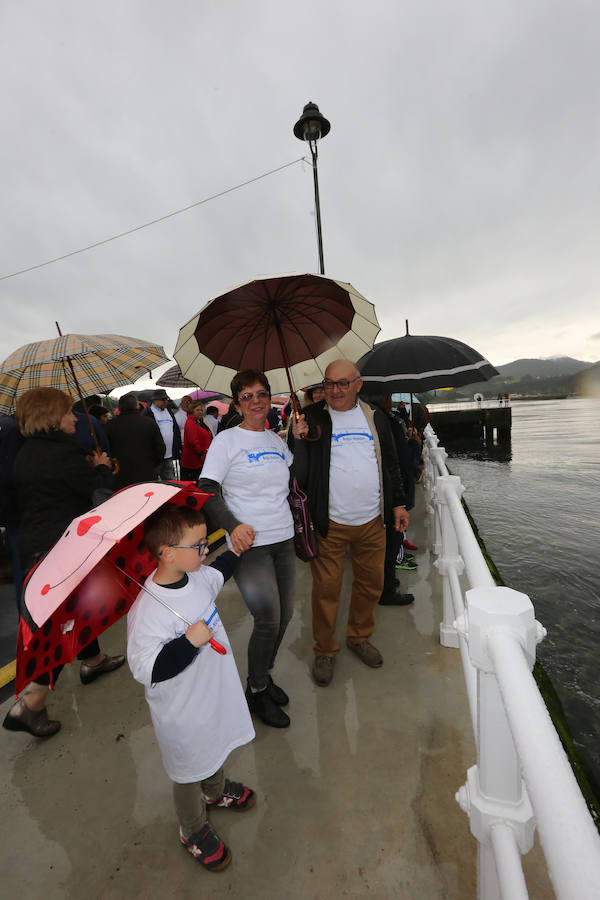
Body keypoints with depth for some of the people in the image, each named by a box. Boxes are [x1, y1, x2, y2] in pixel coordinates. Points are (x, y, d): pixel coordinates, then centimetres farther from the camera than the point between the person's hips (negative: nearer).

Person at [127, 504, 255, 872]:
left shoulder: (197, 576, -13)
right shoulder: (149, 609, -36)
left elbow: (216, 577, 11)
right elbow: (144, 668, -32)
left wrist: (235, 552, 8)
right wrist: (189, 642, -40)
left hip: (216, 691, 7)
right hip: (183, 712, -7)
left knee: (217, 747, 33)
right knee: (189, 772, 22)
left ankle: (217, 790, 65)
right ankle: (193, 831, 53)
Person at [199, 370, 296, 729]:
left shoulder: (278, 440, 10)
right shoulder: (226, 440, -6)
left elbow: (296, 481, 20)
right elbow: (207, 491, -12)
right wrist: (233, 525, -25)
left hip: (284, 539, 6)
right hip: (248, 543, -6)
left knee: (285, 614, 15)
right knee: (268, 620, -4)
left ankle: (264, 675, 41)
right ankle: (256, 690, 25)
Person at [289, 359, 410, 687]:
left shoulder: (375, 417, 7)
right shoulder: (312, 417, -5)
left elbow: (390, 463, 14)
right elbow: (299, 473, -7)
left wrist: (398, 503, 12)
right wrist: (298, 441, -25)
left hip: (372, 521, 4)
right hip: (329, 523, -4)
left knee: (371, 584, 17)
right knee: (326, 589, 7)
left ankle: (359, 637, 42)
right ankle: (324, 651, 31)